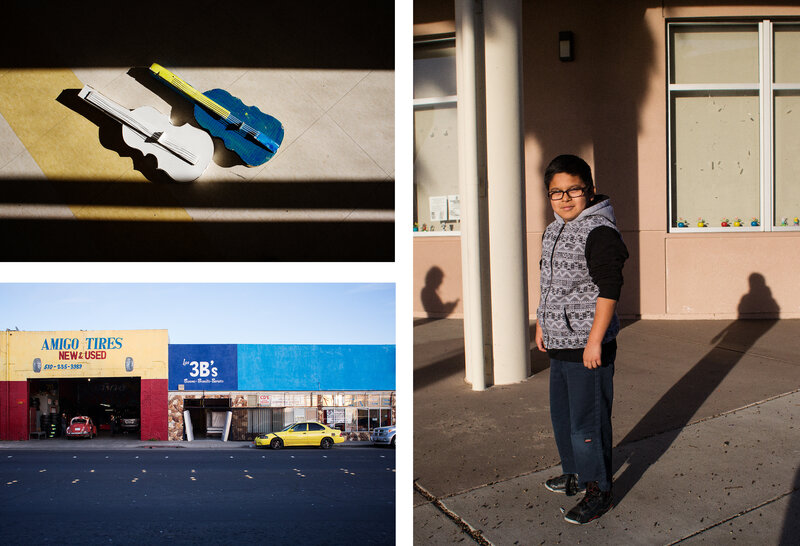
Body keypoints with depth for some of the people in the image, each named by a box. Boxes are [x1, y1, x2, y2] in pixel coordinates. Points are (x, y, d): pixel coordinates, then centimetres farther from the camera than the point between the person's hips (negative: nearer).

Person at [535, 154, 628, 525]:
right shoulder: (552, 232, 12)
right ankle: (575, 475, 38)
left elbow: (609, 289, -19)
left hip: (588, 348, -9)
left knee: (587, 422, 0)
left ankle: (598, 491, 16)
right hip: (559, 346, 9)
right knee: (562, 416, 20)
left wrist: (594, 341, -21)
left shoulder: (600, 232, -15)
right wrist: (541, 324, 23)